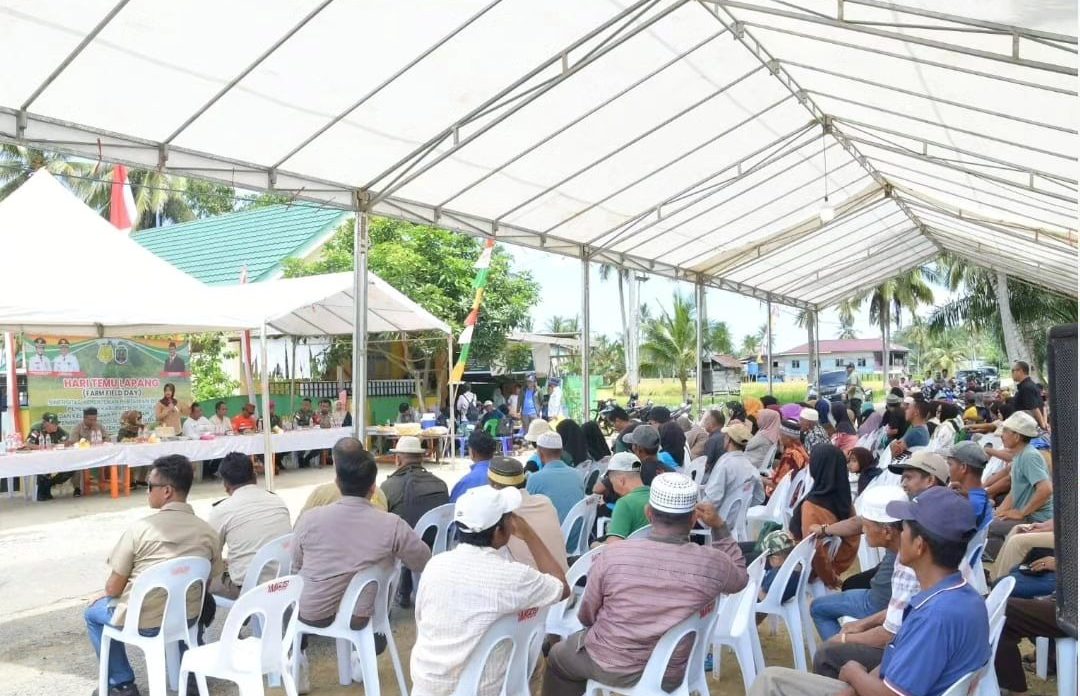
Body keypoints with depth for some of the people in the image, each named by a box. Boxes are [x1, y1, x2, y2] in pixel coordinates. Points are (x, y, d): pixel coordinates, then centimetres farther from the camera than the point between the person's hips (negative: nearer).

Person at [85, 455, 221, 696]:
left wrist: (108, 594, 13)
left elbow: (113, 589, -10)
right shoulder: (208, 532, -7)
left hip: (143, 621, -3)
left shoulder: (140, 528, -18)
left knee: (94, 612, 26)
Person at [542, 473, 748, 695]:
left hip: (609, 667, -2)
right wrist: (719, 526, 4)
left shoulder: (612, 556, -23)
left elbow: (586, 616, -7)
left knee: (558, 655, 29)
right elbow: (740, 577, 5)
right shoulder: (712, 564, -20)